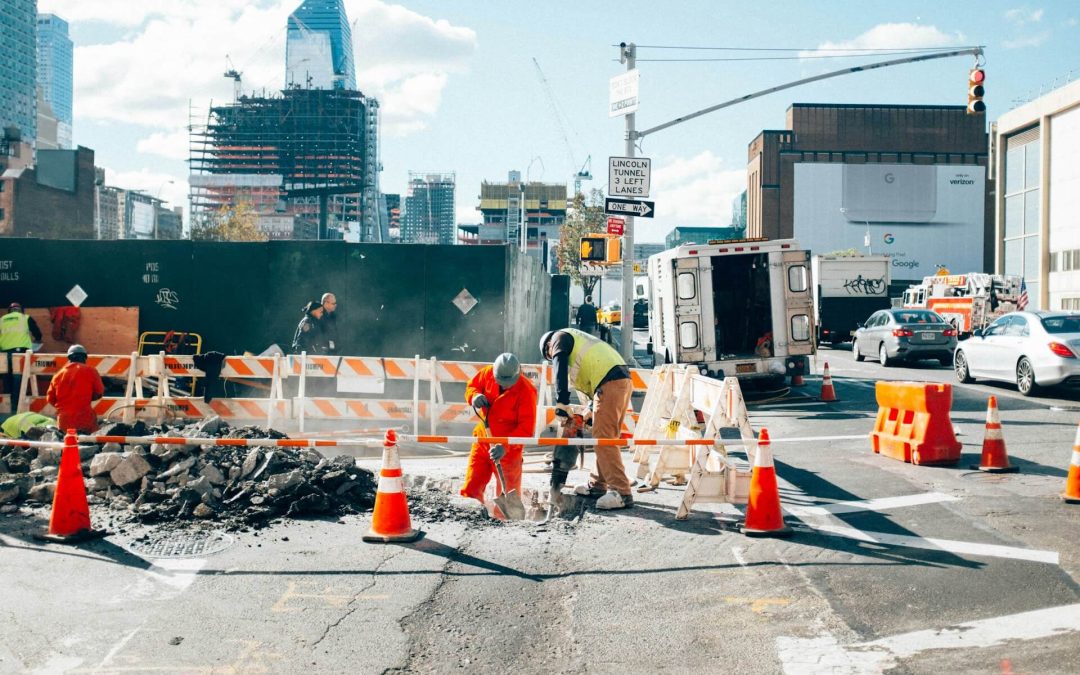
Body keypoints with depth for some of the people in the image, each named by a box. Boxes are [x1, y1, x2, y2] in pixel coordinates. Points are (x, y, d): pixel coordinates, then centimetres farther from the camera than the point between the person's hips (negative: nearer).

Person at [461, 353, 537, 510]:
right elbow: (471, 386, 11)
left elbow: (526, 428, -21)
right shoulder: (487, 373, -8)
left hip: (508, 448, -4)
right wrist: (474, 396, -14)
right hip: (482, 440, 4)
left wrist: (505, 446, -33)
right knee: (471, 488, 4)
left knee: (509, 494, 5)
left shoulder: (526, 391, -21)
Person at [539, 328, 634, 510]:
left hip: (609, 383, -10)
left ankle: (621, 493, -16)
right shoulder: (578, 340, 35)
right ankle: (598, 486, 25)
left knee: (603, 440, -11)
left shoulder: (560, 337, 9)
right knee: (605, 438, 16)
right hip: (623, 380, 10)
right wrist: (592, 411, 24)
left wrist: (562, 403, -13)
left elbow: (560, 369, -8)